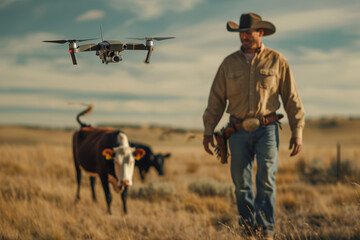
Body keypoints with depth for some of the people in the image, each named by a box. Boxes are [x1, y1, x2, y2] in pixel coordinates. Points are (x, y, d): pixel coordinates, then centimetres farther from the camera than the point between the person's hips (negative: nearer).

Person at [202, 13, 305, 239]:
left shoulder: (276, 61, 4)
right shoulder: (229, 63, 9)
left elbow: (292, 98, 5)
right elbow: (216, 99, 10)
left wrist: (298, 131, 0)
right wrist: (208, 130, 3)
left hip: (266, 129, -2)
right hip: (239, 132, 2)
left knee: (266, 179, -13)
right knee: (242, 184, 2)